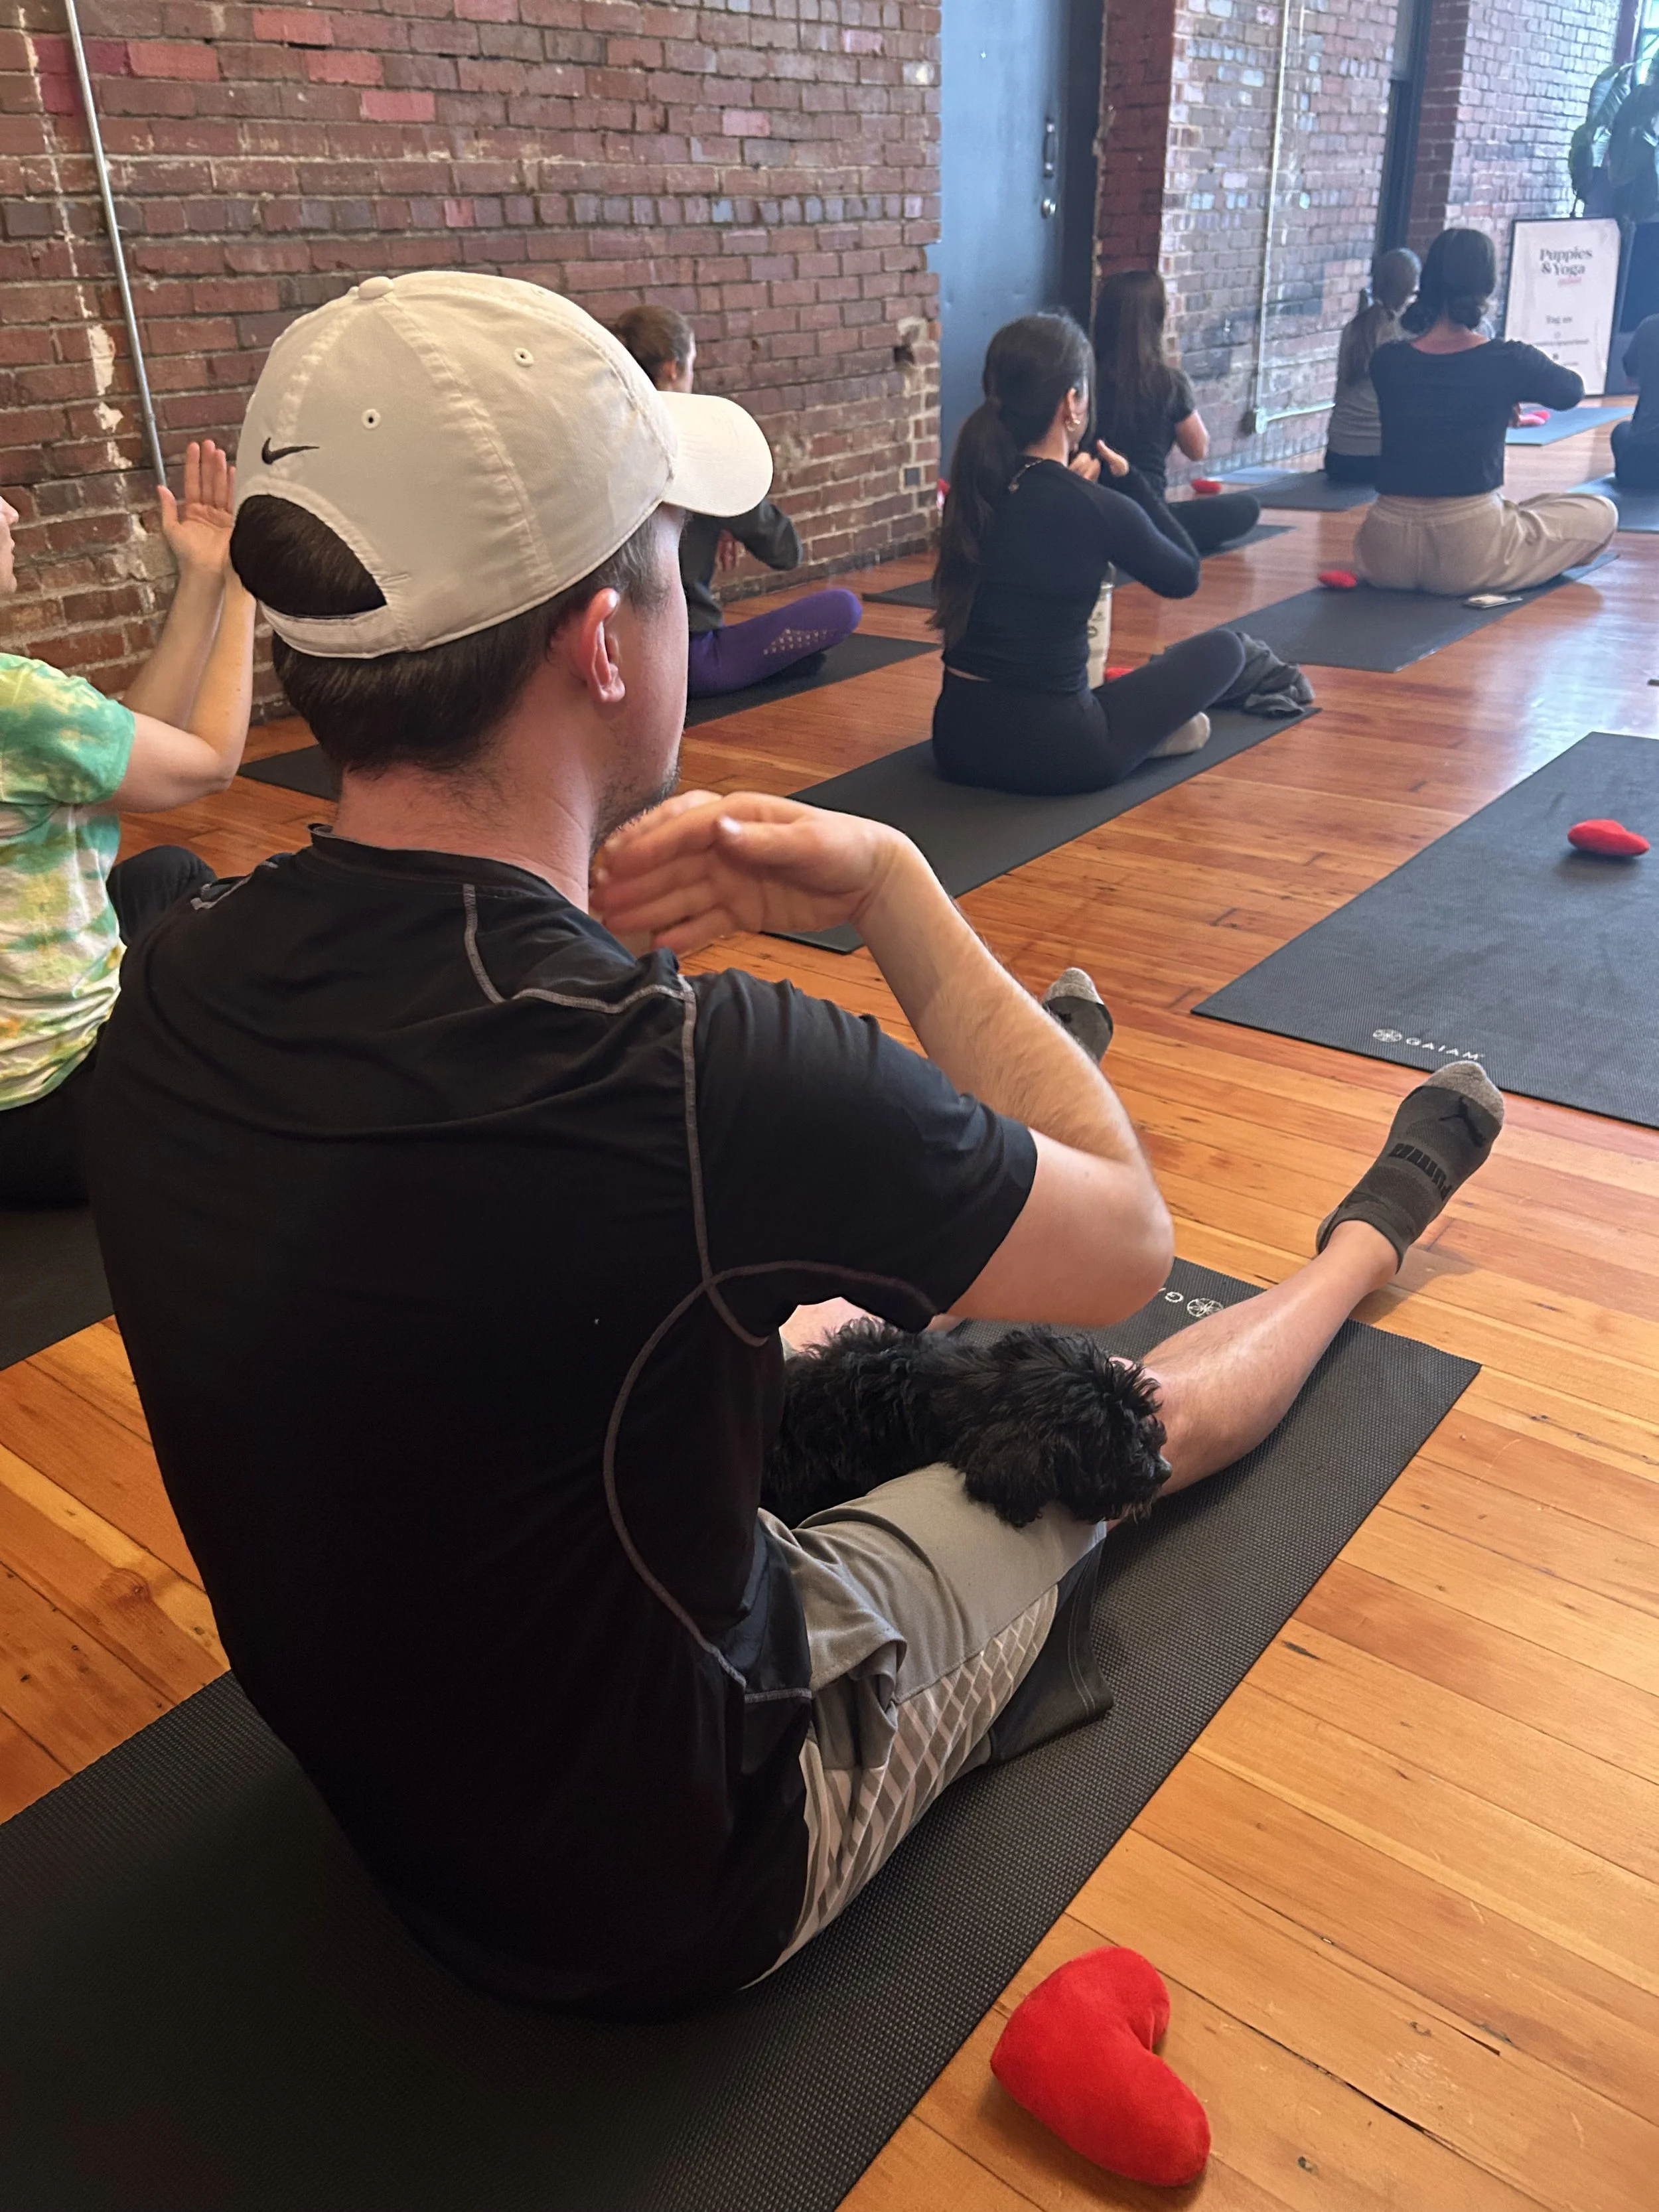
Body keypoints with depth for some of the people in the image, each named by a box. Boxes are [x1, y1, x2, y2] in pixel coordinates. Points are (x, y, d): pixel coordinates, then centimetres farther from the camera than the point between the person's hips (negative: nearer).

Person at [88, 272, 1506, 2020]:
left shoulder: (169, 1001, -17)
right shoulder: (693, 1077, -40)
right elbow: (1123, 1241, -19)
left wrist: (582, 931, -8)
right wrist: (890, 888, -13)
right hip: (681, 1890, -5)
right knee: (1130, 1408, 15)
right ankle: (1368, 1236, 44)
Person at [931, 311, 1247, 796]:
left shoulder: (971, 488, 1)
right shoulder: (1101, 509, -15)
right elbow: (1185, 577, 6)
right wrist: (1129, 481, 11)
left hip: (958, 738, 6)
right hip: (1055, 751, -5)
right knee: (1222, 648, 15)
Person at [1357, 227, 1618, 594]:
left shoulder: (1386, 362, -1)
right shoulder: (1508, 361, -9)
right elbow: (1573, 391, 15)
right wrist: (1541, 359, 36)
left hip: (1385, 555, 5)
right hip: (1467, 555, -4)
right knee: (1600, 512, 18)